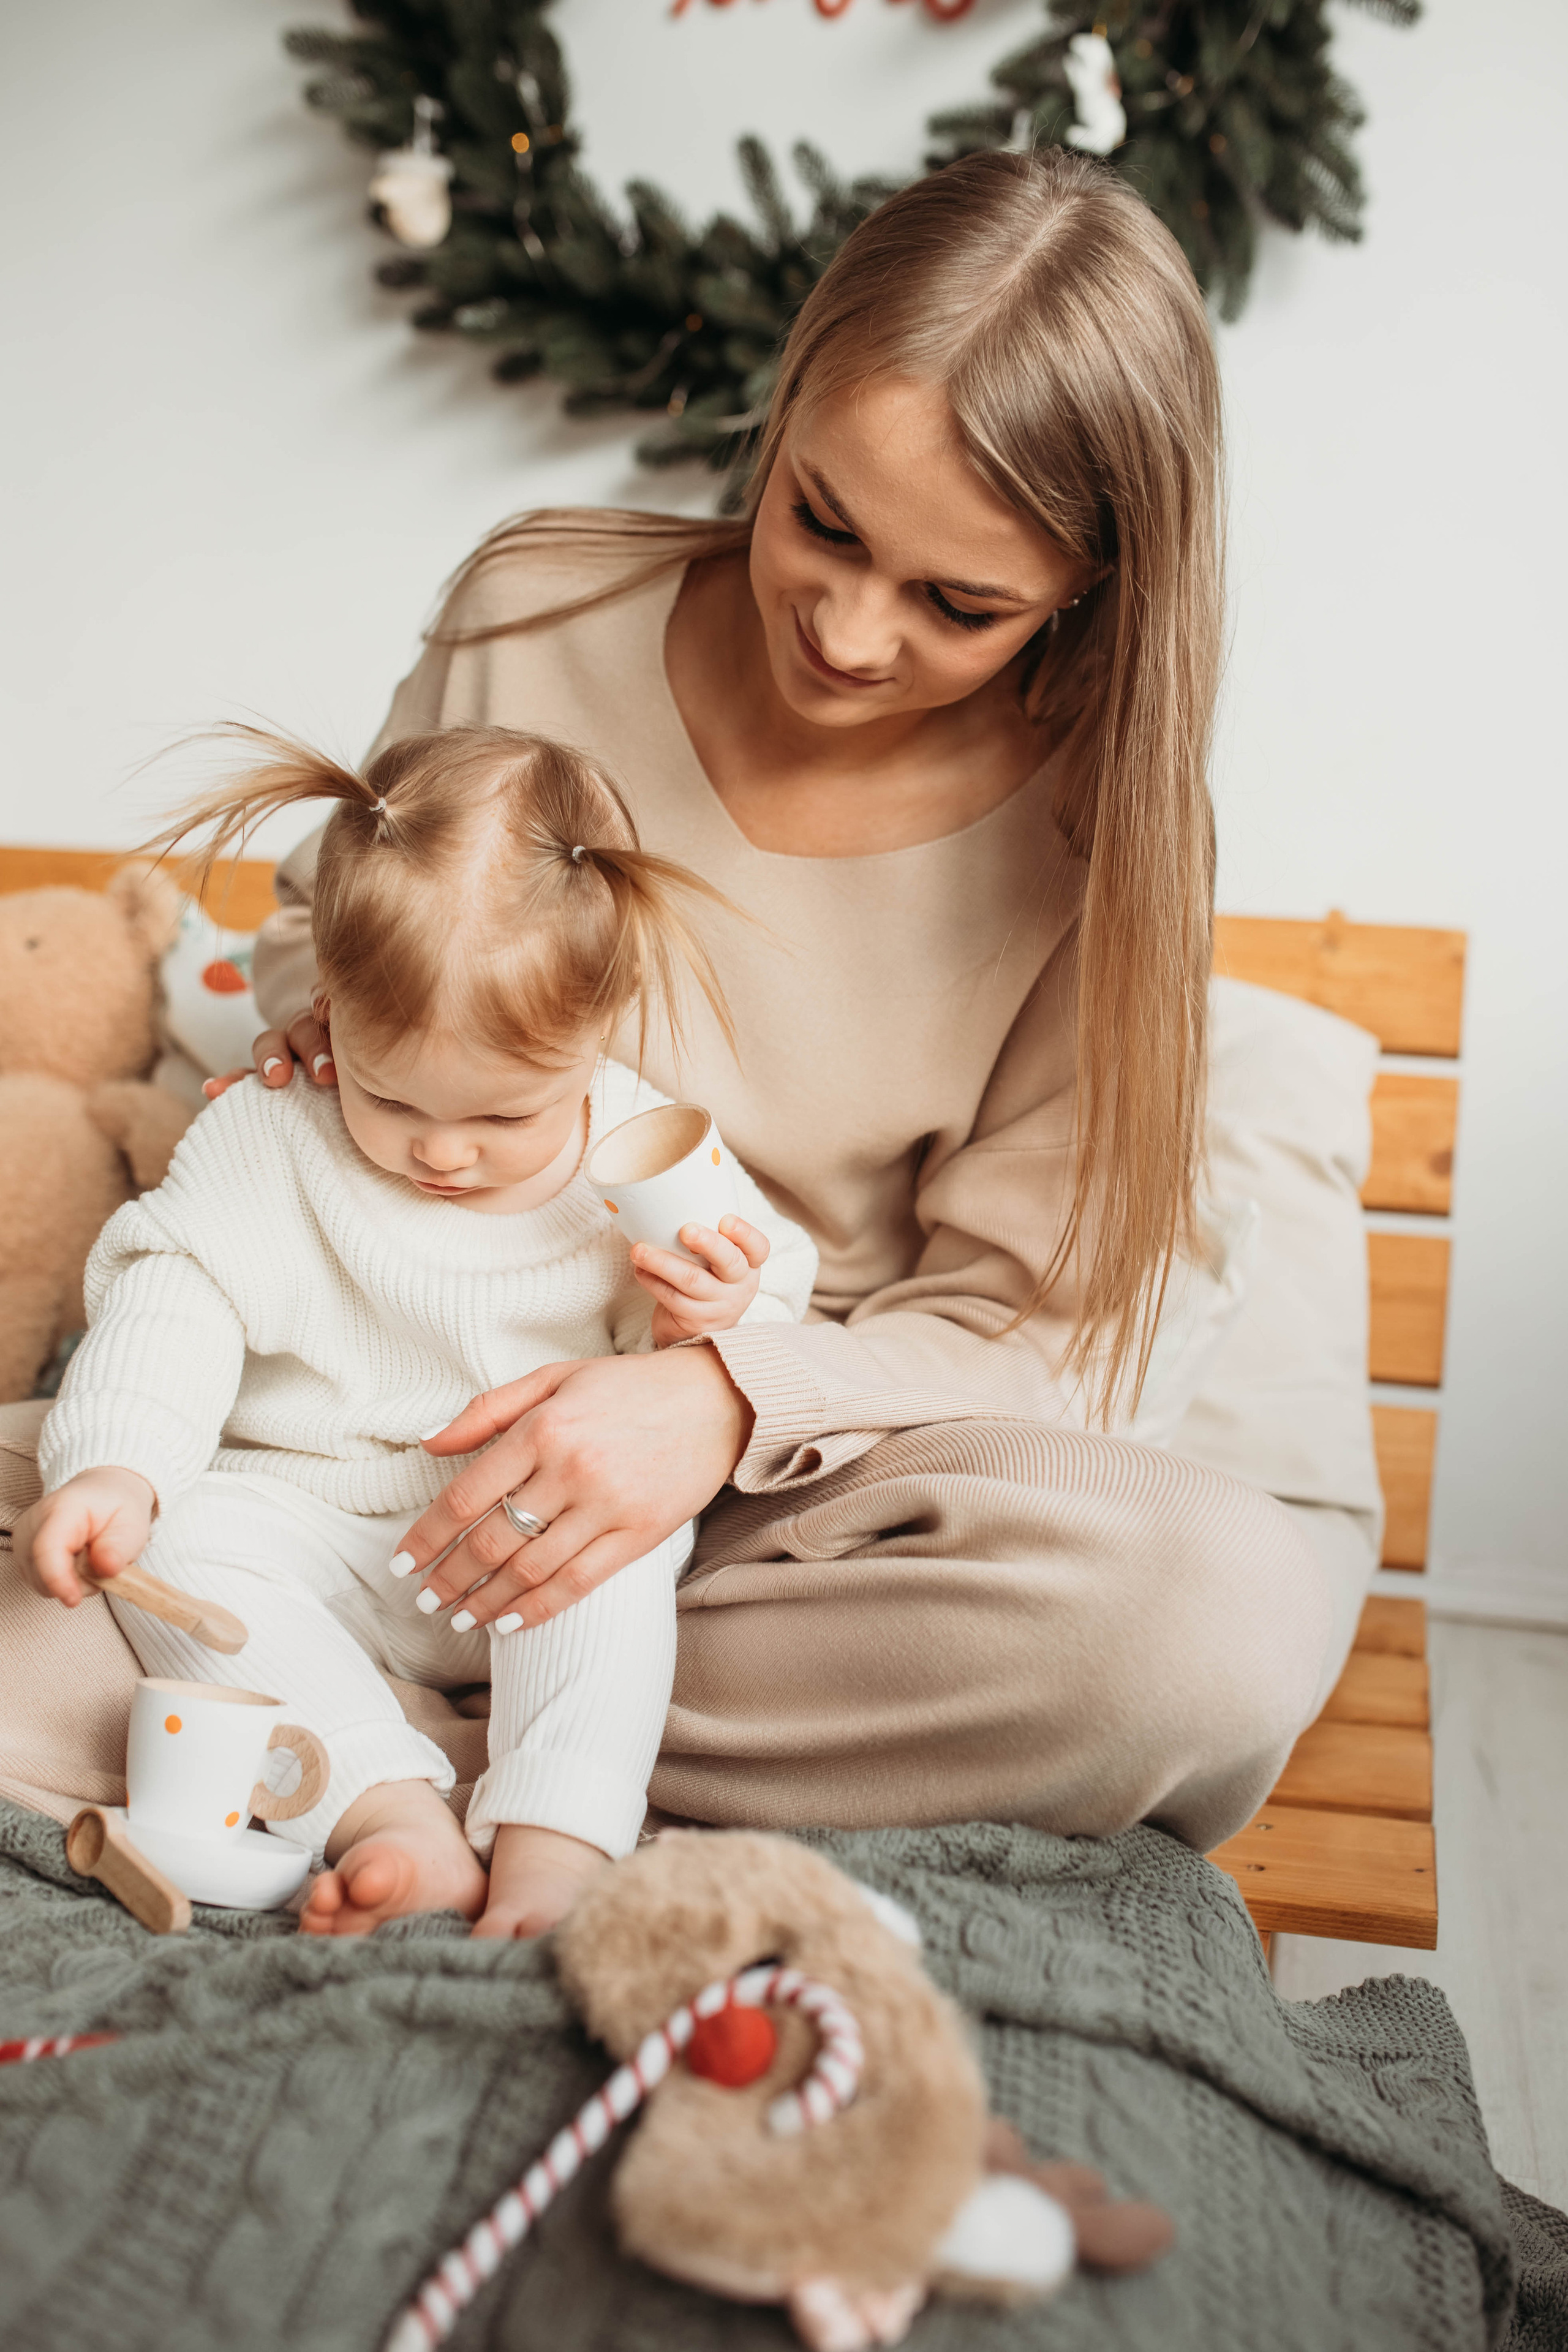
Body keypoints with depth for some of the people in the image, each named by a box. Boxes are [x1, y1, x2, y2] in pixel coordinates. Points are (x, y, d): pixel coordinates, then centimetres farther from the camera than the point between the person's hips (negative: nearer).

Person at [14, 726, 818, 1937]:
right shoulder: (270, 1136, -7)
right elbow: (174, 1301, -9)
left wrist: (708, 1327, -24)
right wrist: (116, 1465, -25)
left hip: (549, 1537, -1)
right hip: (314, 1513, 2)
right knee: (179, 1538, -25)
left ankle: (556, 1846, -36)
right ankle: (391, 1813, -34)